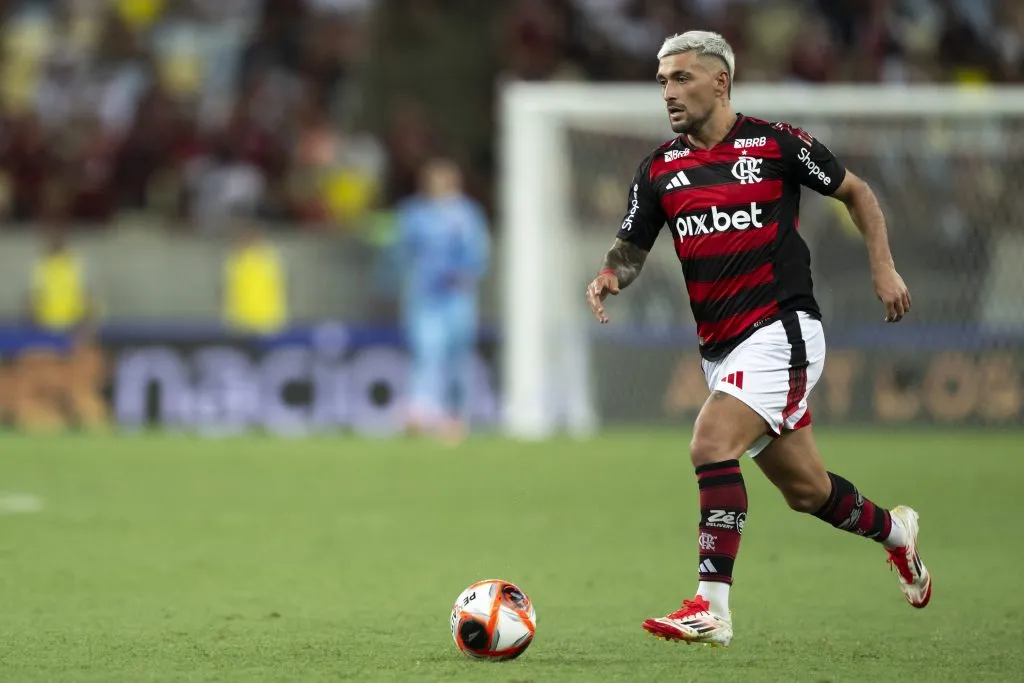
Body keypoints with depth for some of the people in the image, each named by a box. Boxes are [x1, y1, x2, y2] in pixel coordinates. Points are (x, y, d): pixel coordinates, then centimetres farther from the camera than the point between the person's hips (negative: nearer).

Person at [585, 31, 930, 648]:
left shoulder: (775, 144, -6)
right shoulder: (661, 168, 7)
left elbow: (856, 192, 7)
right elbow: (632, 249, 12)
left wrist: (884, 268, -1)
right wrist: (610, 276, -10)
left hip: (781, 328, -6)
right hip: (720, 347, 6)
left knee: (712, 444, -24)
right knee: (805, 489, 14)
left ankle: (711, 608, -24)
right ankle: (894, 529, 44)